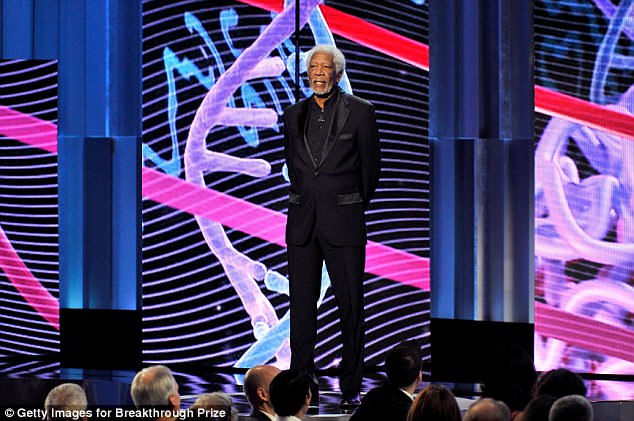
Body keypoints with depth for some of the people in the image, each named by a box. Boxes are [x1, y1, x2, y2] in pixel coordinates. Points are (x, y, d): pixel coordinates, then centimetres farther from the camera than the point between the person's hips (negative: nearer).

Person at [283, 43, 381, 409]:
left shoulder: (360, 111, 0)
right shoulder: (294, 115, 10)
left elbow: (371, 165, 8)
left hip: (344, 219, -3)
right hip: (302, 221, 3)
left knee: (351, 304, -2)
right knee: (302, 304, 3)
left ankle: (351, 389, 3)